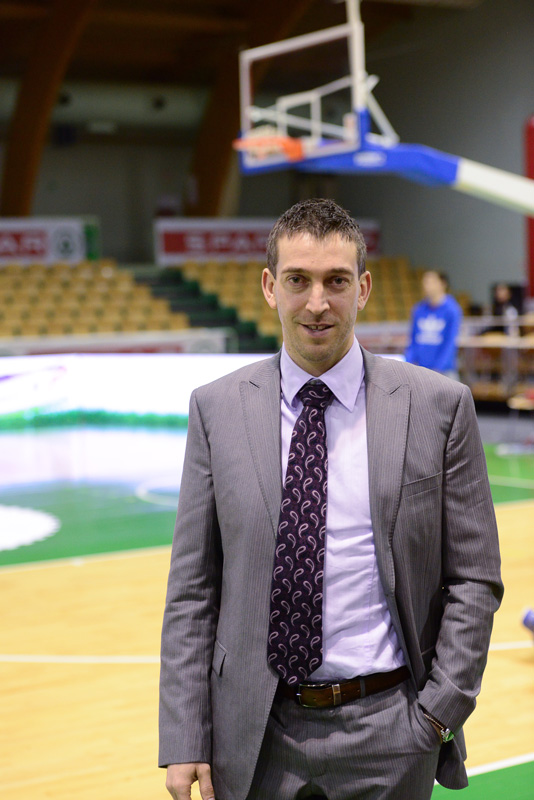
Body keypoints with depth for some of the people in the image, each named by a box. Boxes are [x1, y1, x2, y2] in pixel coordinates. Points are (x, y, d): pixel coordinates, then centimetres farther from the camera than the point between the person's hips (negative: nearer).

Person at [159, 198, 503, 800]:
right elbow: (192, 588, 0)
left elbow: (474, 580, 1)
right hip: (254, 736, 1)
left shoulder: (438, 406, -4)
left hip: (387, 734, -1)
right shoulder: (216, 409, -1)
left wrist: (439, 712, -6)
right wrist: (184, 742, -4)